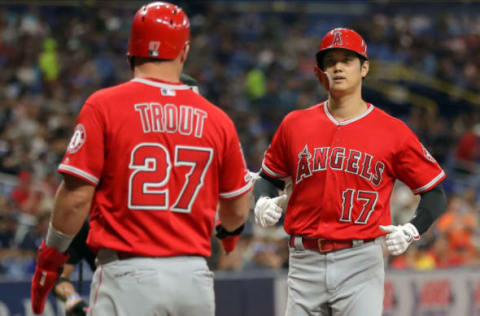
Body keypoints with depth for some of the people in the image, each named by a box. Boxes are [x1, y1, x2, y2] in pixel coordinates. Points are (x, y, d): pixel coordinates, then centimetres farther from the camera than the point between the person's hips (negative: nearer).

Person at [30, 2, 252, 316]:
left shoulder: (104, 106, -3)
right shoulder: (216, 119, 6)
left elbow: (77, 195, -6)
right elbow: (238, 209, 14)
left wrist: (52, 254, 8)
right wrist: (227, 230, 38)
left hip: (129, 274, -3)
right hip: (195, 276, 3)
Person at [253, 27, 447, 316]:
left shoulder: (392, 131, 1)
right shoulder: (295, 124, 9)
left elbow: (435, 192, 4)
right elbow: (270, 178, 22)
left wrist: (411, 231, -13)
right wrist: (263, 203, 0)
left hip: (360, 262, -3)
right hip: (305, 261, 3)